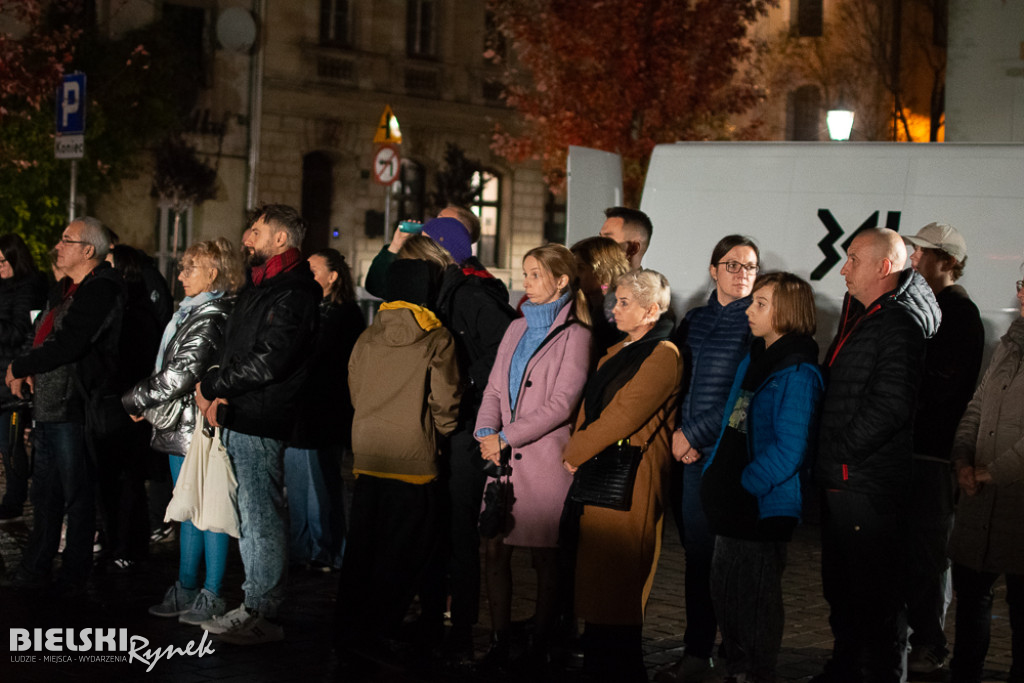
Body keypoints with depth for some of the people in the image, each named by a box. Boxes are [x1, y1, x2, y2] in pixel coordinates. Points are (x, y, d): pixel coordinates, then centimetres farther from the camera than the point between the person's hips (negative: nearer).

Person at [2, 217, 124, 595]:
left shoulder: (101, 292, -16)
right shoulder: (68, 289, 16)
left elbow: (65, 346, -23)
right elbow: (46, 338, 24)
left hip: (76, 409, -10)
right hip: (48, 406, 10)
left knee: (78, 494, 2)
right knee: (44, 493, 16)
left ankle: (74, 575, 12)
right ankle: (36, 568, 26)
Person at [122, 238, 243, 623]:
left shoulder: (209, 319, -16)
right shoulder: (192, 314, 16)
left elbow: (181, 374, -21)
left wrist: (135, 400, -9)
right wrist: (144, 402, 10)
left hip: (197, 428, -10)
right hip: (182, 427, 10)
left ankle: (211, 597, 1)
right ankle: (186, 591, 23)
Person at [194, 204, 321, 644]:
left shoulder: (293, 294, -13)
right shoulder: (258, 286, 19)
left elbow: (269, 361, -21)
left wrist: (211, 386, -10)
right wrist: (219, 394, 0)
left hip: (260, 425, -10)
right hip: (238, 419, 10)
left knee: (261, 520, -5)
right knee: (250, 517, 15)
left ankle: (262, 616, 1)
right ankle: (254, 604, 24)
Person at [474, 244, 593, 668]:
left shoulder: (574, 336, -5)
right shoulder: (517, 329, 15)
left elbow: (560, 405, -11)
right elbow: (495, 387, 15)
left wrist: (505, 437, -11)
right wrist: (486, 432, -3)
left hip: (544, 459, -6)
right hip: (503, 458, 6)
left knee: (545, 555, 2)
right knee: (496, 550, 3)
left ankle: (539, 647, 11)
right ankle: (499, 645, 12)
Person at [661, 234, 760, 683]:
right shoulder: (696, 320, 14)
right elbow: (679, 382, 18)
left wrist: (696, 435, -11)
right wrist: (678, 433, 3)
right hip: (691, 457, 6)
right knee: (697, 554, 9)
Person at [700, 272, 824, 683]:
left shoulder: (797, 374, -16)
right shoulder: (752, 362, 11)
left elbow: (787, 450, -20)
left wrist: (743, 486, -18)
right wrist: (714, 478, 8)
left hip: (763, 506, -9)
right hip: (732, 507, 9)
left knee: (756, 600, 3)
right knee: (725, 593, 17)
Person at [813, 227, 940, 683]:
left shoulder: (899, 324, -15)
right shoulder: (858, 316, 16)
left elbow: (890, 406, -23)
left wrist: (839, 453, -17)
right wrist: (826, 457, 15)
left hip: (871, 486, -10)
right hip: (839, 479, 10)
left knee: (876, 595, -2)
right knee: (841, 589, 20)